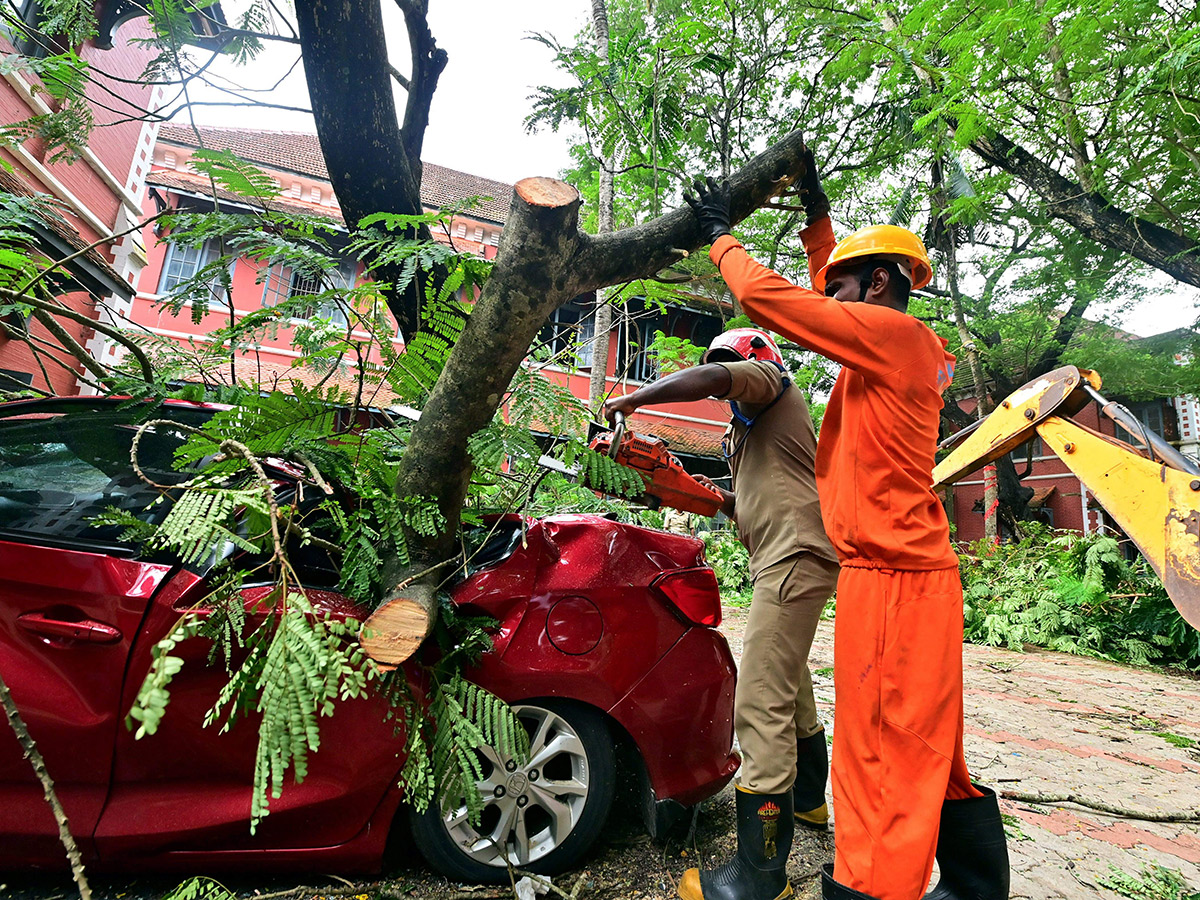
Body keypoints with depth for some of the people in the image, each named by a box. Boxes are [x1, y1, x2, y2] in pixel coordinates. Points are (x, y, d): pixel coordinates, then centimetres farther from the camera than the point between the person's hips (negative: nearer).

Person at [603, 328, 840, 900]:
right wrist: (719, 498, 14)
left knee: (761, 708, -13)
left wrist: (629, 400, -16)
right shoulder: (751, 425, 29)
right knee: (790, 687, 24)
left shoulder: (766, 376, 0)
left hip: (795, 560, -12)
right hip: (788, 560, 12)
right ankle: (806, 799, 44)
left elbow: (709, 378, -23)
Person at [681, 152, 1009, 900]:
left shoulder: (894, 334, -12)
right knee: (927, 752, 21)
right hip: (912, 568, 10)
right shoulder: (903, 347, 15)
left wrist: (722, 237, 4)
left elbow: (766, 297, -13)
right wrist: (817, 214, 29)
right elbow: (825, 303, 29)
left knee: (885, 754, -3)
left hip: (891, 577, -10)